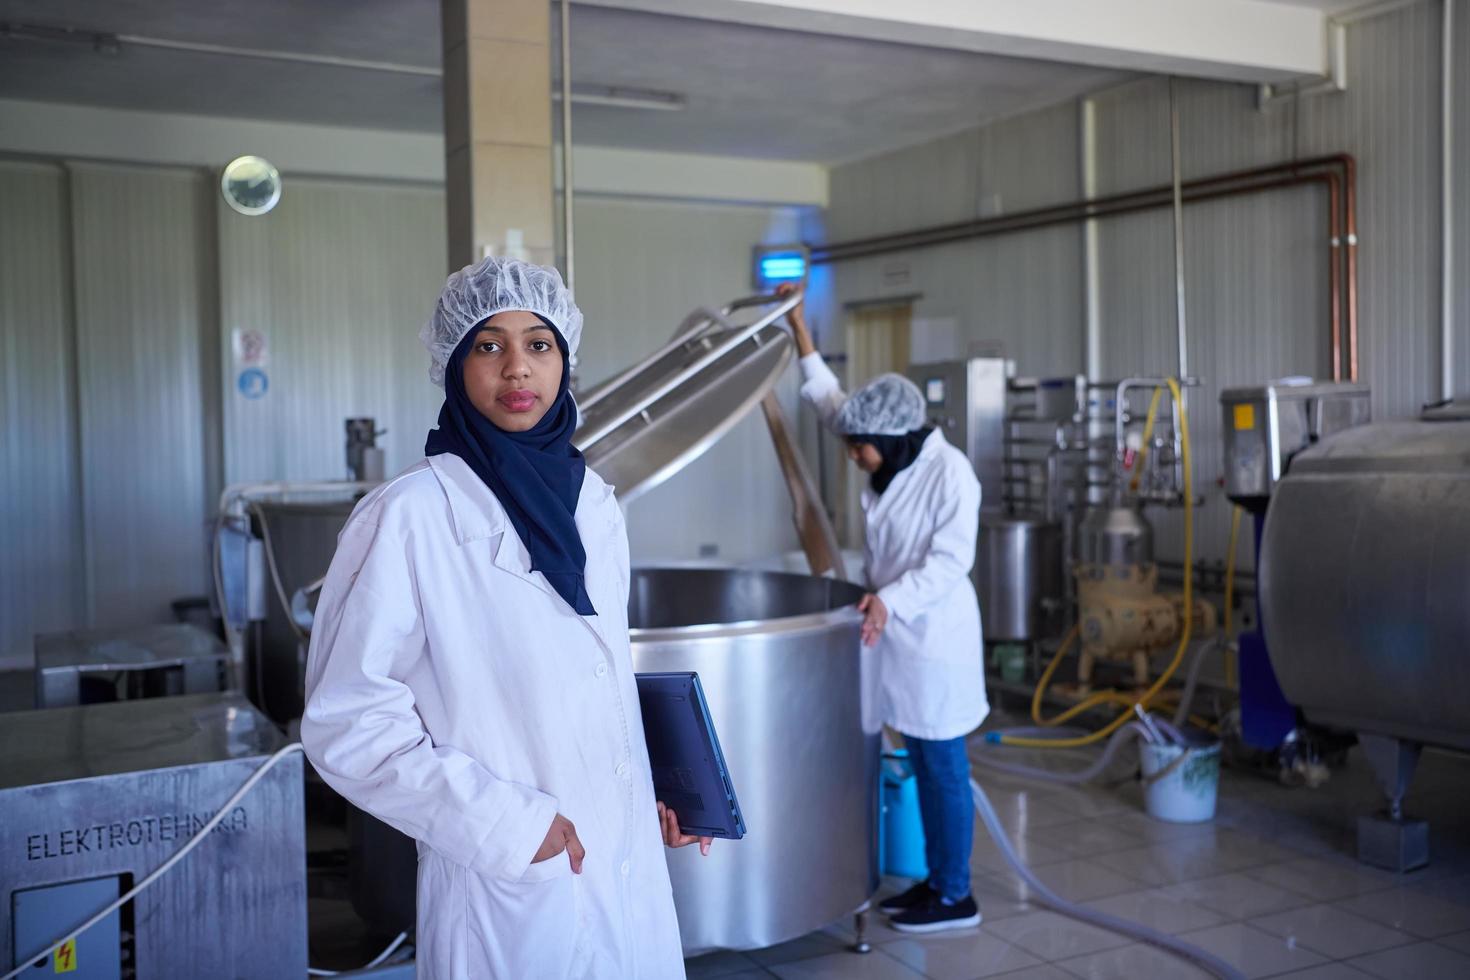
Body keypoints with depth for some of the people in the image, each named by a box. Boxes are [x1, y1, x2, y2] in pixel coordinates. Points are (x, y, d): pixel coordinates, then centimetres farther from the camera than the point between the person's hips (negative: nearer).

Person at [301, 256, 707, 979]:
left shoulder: (592, 503, 4)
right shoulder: (411, 516, -15)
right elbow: (347, 722, -15)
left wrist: (648, 793, 10)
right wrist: (505, 821, -17)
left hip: (631, 865, 6)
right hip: (509, 892, -6)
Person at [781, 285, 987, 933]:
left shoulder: (949, 473, -16)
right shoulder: (890, 465, 6)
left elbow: (951, 563, -21)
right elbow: (827, 398, 15)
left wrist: (890, 600, -33)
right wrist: (798, 328, 13)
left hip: (933, 639, -8)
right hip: (897, 633, 8)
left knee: (943, 766, 1)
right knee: (922, 765, 15)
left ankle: (955, 898, 13)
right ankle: (936, 880, 26)